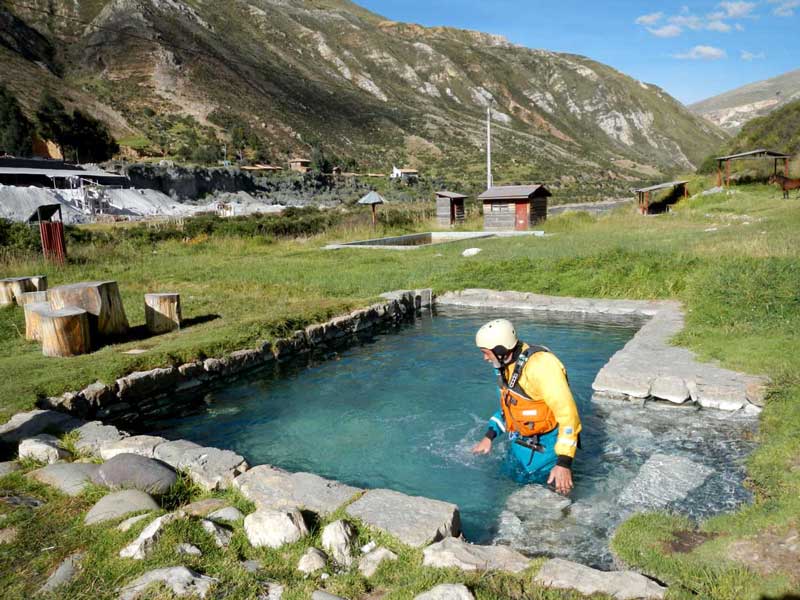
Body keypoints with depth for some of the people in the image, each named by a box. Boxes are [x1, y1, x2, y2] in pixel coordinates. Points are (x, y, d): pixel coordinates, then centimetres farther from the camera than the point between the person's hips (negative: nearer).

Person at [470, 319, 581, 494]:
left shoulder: (540, 365, -28)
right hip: (522, 440, 9)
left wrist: (564, 462, -29)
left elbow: (567, 413, -28)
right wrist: (489, 437, 11)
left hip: (547, 445, -8)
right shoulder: (507, 366, 2)